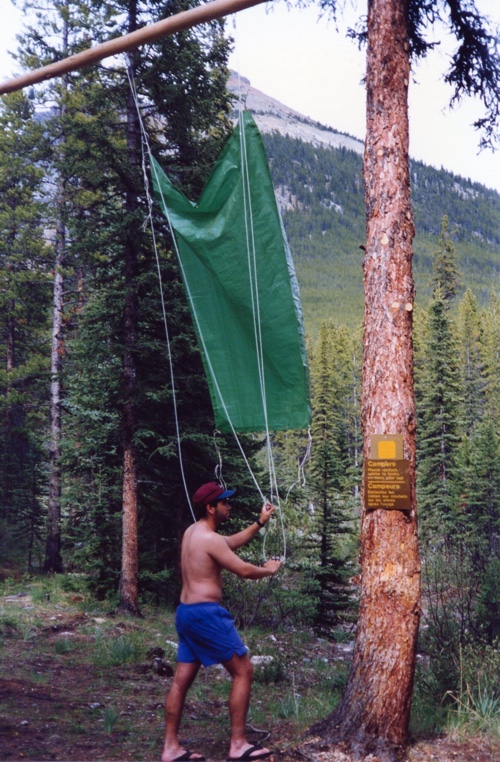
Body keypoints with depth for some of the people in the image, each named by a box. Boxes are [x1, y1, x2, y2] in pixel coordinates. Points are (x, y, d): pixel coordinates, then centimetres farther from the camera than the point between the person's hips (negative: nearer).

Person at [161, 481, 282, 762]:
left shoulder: (193, 532, 13)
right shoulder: (210, 539, -16)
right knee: (243, 671, 0)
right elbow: (244, 571, -15)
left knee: (182, 679, 10)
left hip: (186, 612, 10)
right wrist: (269, 569, 5)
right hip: (206, 613, -10)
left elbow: (232, 543, 26)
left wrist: (260, 523, 21)